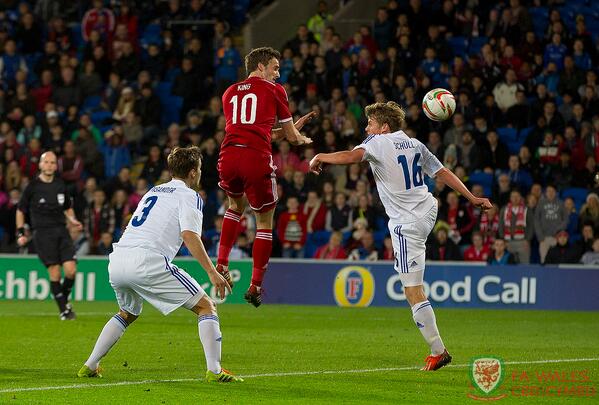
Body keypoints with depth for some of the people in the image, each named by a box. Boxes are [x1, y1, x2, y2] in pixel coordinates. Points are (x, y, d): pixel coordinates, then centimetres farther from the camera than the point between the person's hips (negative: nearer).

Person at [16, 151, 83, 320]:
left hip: (61, 230, 4)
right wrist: (20, 233, 1)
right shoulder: (33, 186, -1)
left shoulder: (60, 184, 10)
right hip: (42, 233, -4)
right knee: (55, 273, -10)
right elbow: (20, 210, 8)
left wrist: (72, 220, 5)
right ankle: (63, 309, 0)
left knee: (71, 270, -9)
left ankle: (65, 299, 16)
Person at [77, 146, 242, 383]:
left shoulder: (153, 191, 28)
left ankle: (90, 366, 26)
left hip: (117, 260, 7)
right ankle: (214, 370, -10)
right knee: (206, 307, 3)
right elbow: (189, 236, -11)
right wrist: (212, 272, -13)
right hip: (147, 262, -7)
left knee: (127, 314, 34)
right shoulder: (189, 196, 5)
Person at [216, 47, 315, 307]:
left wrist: (292, 128, 39)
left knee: (236, 205, 32)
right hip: (257, 159, -4)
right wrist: (303, 139, 39)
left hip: (228, 156, 4)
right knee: (265, 220, 12)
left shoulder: (230, 93, 24)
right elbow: (292, 136, 16)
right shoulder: (274, 90, 10)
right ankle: (255, 285, 8)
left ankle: (221, 265, 18)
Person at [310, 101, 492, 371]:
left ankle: (438, 351, -6)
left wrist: (319, 157, -12)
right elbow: (443, 173, 13)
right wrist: (472, 199, 19)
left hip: (405, 225, -7)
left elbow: (351, 156, -27)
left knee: (413, 293, -5)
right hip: (428, 213, 7)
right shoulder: (415, 144, 9)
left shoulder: (378, 142, -10)